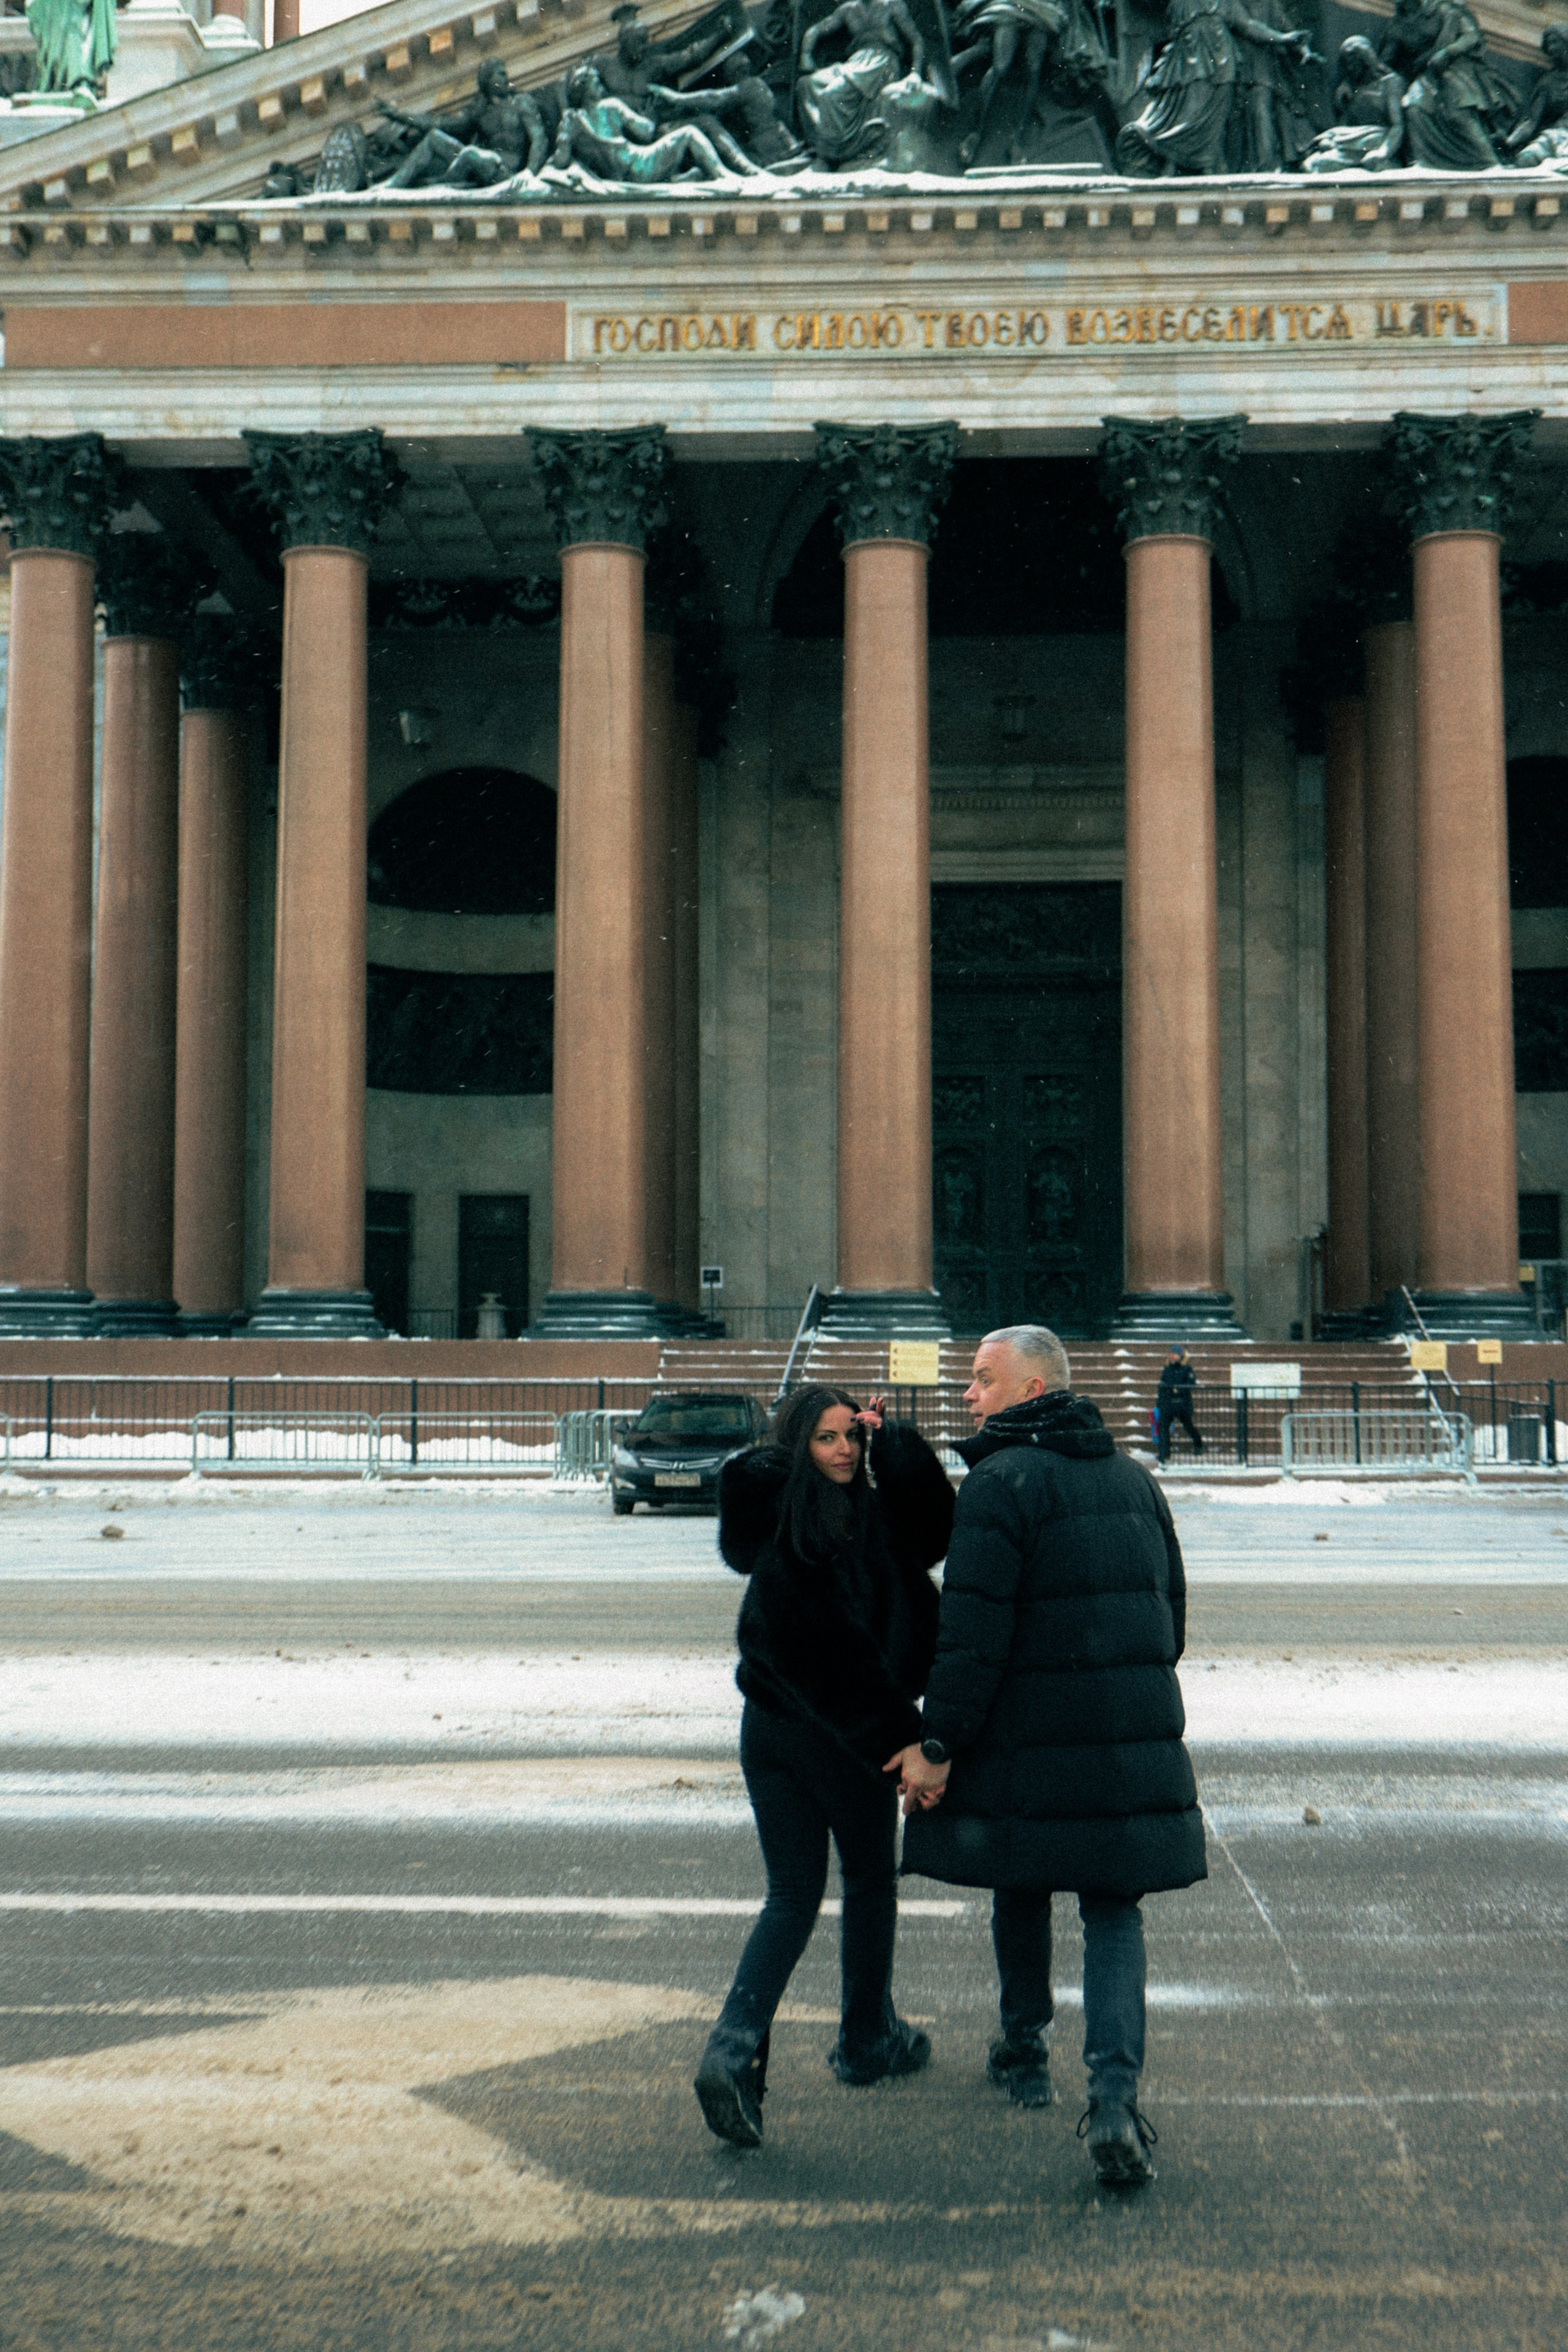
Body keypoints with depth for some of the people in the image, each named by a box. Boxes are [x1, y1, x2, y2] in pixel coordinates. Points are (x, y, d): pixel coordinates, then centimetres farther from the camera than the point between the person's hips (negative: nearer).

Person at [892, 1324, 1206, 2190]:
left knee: (1022, 1892, 17)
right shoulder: (1133, 1476, 12)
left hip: (1031, 1739, -4)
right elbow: (1172, 1606, 19)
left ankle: (1024, 2055, 32)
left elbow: (973, 1631, -17)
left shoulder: (1002, 1480, -11)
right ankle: (1115, 2095, -11)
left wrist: (937, 1743, -13)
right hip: (1136, 1732, 5)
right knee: (1113, 1910, 5)